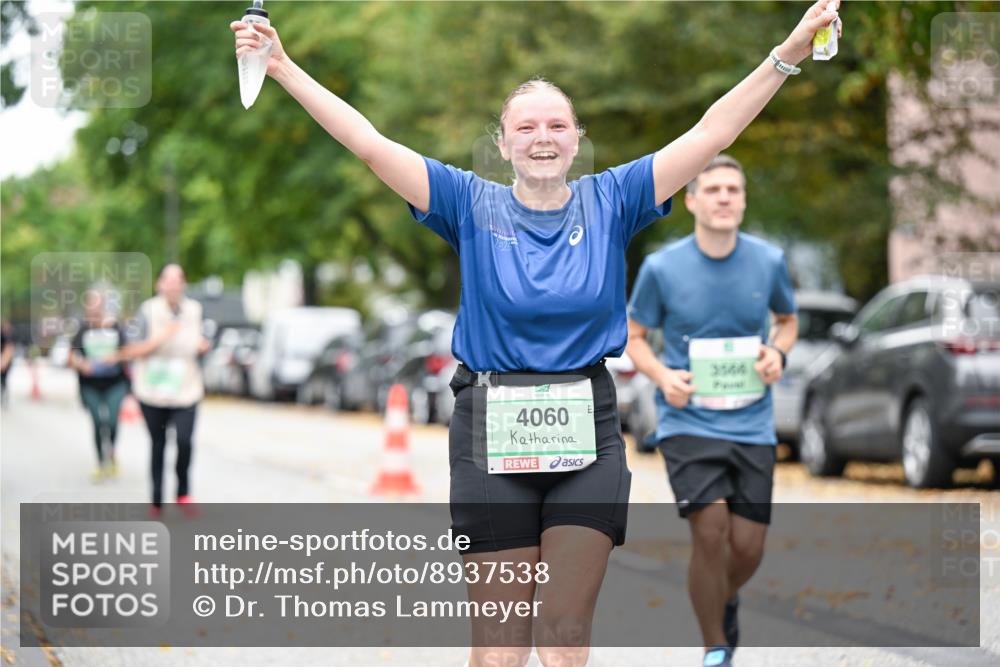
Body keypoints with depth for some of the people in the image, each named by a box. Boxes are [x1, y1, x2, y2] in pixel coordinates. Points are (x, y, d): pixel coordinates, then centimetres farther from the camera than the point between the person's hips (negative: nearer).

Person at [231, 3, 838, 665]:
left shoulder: (610, 202, 4)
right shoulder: (474, 205, 2)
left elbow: (711, 134, 1)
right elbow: (370, 143, -3)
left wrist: (787, 56, -6)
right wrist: (283, 67, -10)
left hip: (588, 434, 1)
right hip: (491, 435, -1)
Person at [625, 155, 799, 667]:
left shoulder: (769, 261, -1)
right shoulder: (661, 268, -6)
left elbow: (788, 320, 17)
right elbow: (634, 336, 7)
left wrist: (778, 352, -6)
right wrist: (662, 375, -13)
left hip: (752, 427, 2)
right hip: (688, 424, -2)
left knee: (747, 548, 0)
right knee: (710, 531, -19)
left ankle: (725, 601, 37)